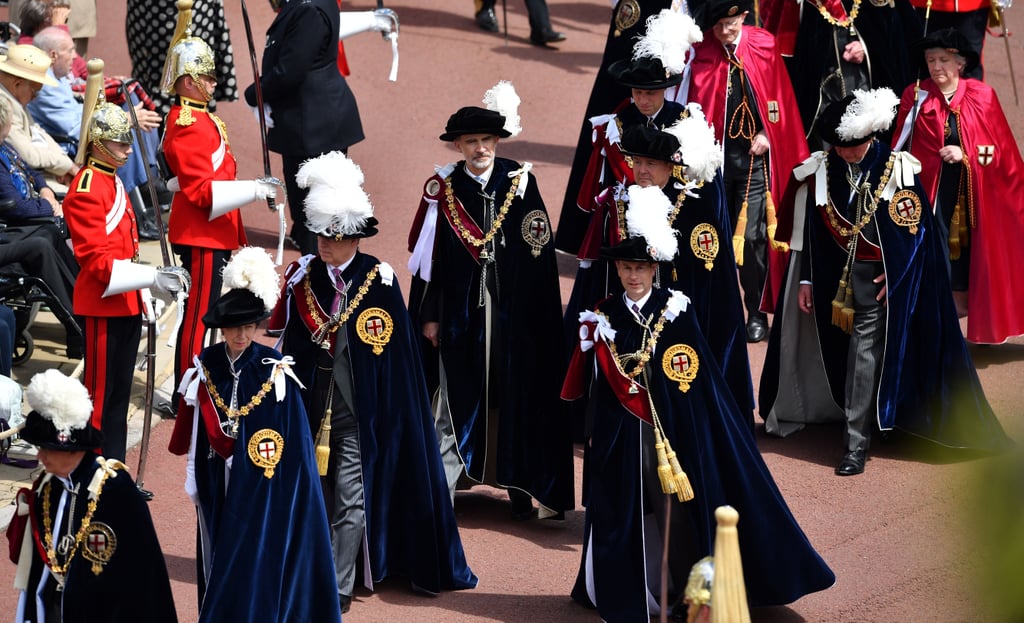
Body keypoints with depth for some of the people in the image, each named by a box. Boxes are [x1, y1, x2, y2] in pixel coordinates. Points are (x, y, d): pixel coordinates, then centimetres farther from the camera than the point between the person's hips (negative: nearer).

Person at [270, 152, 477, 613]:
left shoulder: (379, 281, -8)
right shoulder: (302, 276, 1)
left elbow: (392, 353, -6)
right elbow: (289, 342, 7)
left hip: (358, 413, -3)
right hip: (311, 404, 3)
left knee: (351, 500, -1)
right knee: (316, 493, 13)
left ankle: (339, 587, 4)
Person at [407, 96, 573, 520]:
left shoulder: (520, 181, -1)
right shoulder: (443, 189, 0)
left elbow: (540, 250, 0)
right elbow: (428, 256, 4)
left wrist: (539, 313, -4)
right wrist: (429, 315, 1)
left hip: (513, 312, 0)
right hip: (460, 314, 0)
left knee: (518, 401, 3)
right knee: (459, 399, 5)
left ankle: (521, 486, 10)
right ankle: (444, 484, 16)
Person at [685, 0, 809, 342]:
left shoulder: (763, 47, -2)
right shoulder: (702, 54, -1)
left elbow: (779, 96, 4)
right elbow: (695, 101, 0)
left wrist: (766, 133, -6)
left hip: (753, 156, -1)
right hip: (715, 156, 1)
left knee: (752, 236, -6)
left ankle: (757, 314, 6)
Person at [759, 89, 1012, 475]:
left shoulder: (897, 170, -8)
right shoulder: (820, 171, 0)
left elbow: (916, 228, -5)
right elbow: (810, 227, 6)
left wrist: (896, 275, -11)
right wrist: (805, 279, 4)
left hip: (877, 280, -4)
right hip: (832, 280, 4)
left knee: (865, 355, -9)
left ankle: (856, 443, -8)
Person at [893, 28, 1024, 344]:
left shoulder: (983, 96, 1)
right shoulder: (915, 97, -1)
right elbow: (900, 149, -2)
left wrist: (966, 155, -14)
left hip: (972, 197, 1)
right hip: (930, 196, -1)